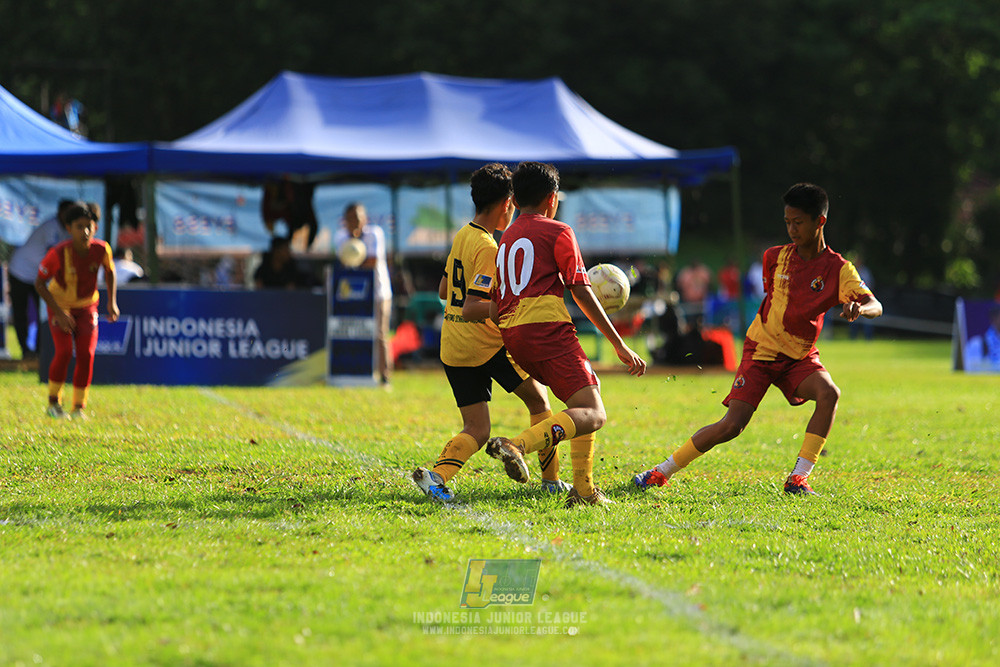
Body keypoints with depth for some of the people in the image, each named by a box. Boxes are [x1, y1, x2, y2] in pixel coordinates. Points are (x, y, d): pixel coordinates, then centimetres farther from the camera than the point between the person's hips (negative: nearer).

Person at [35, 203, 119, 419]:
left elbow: (109, 271, 4)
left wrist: (112, 302, -4)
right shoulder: (58, 253, -29)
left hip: (86, 306, 3)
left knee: (86, 355, -9)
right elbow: (39, 283, -19)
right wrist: (59, 313, -24)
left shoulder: (101, 249, -19)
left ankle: (79, 407, 6)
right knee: (64, 352, -17)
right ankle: (54, 402, 3)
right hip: (59, 304, -3)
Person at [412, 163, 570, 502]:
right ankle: (551, 479, 17)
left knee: (477, 429, 7)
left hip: (453, 349, 8)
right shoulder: (488, 249, -18)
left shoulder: (462, 236, 9)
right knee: (538, 399, 13)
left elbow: (444, 291, 22)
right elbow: (471, 310, -25)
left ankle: (438, 474, -19)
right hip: (486, 346, -8)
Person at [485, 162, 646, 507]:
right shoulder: (557, 232, 3)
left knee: (586, 397, 23)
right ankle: (519, 444, -37)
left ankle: (583, 489, 14)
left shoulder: (506, 239, 24)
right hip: (548, 329, -8)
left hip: (512, 337, 8)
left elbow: (494, 308, 22)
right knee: (593, 414, -14)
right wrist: (620, 345, 1)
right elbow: (582, 293, -2)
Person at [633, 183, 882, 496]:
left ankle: (798, 478, -22)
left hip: (801, 357, 0)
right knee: (731, 426, -14)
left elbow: (875, 306, -22)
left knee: (829, 394, -31)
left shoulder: (838, 269, -10)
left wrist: (858, 308, -42)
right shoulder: (774, 258, -3)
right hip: (761, 350, 0)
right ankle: (661, 472, 1)